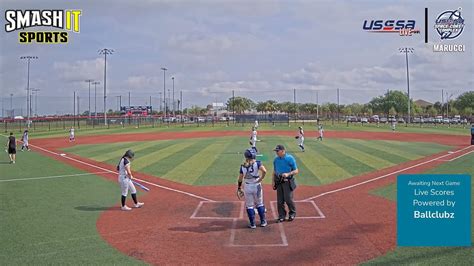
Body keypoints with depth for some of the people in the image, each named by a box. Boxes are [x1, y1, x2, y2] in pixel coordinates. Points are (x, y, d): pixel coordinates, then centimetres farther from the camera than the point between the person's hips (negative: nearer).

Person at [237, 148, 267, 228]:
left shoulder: (243, 166, -4)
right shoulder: (257, 163, -9)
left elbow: (240, 178, -1)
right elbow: (264, 171, -26)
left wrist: (239, 188, 11)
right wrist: (260, 179, -12)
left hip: (247, 187, 0)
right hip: (257, 186, 0)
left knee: (249, 206, 11)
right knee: (259, 204, 16)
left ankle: (252, 224, 13)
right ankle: (263, 222, 21)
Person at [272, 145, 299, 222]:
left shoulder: (290, 158, -9)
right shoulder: (276, 159, 8)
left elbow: (296, 171, -8)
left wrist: (288, 174, -23)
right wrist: (273, 181, 8)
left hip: (288, 182, -5)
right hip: (279, 182, 5)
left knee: (288, 199, -7)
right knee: (280, 200, 5)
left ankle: (292, 213, 17)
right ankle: (282, 216, 16)